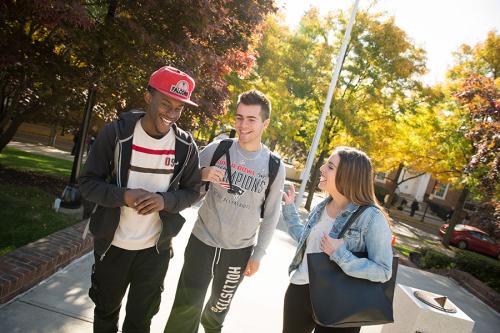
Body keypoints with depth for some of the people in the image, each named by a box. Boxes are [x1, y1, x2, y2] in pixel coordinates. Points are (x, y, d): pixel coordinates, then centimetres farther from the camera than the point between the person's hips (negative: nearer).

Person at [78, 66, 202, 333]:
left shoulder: (186, 146, -9)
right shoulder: (116, 133, -14)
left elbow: (193, 191, -1)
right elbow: (88, 182, -10)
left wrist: (165, 200, -23)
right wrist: (123, 196, -29)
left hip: (156, 249, 1)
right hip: (112, 245, 0)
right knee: (106, 310, 24)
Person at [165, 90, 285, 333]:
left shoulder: (275, 166, -8)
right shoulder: (217, 149, -10)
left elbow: (271, 216, -1)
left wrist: (258, 255, 1)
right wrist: (203, 175, -23)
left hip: (240, 250, 2)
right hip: (202, 241, -1)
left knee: (220, 304, 24)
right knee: (187, 307, 0)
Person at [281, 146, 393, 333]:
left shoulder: (371, 217, -20)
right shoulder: (322, 207, -1)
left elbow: (383, 271, -21)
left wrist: (338, 254, -27)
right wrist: (289, 207, 10)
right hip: (299, 291, 6)